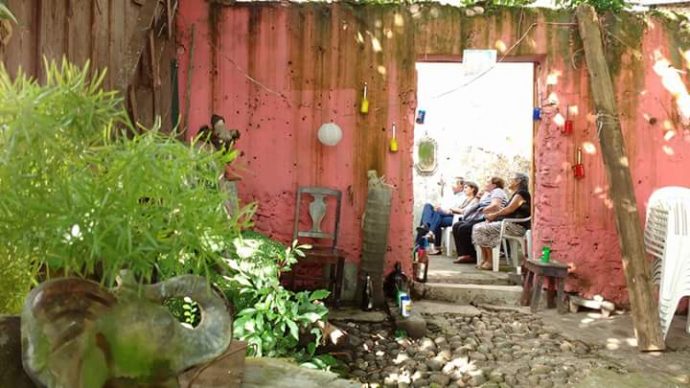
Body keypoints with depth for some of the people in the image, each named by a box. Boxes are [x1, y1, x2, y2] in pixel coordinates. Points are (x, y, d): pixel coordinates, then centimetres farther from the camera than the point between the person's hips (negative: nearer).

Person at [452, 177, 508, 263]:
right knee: (456, 226, -3)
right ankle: (463, 255, -9)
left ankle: (471, 256, -11)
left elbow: (495, 206, -21)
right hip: (479, 218, 11)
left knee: (463, 228, -23)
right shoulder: (489, 194, 28)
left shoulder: (497, 191, -3)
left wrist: (482, 210, -12)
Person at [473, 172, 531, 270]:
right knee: (477, 227, 0)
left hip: (516, 226, -11)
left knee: (481, 229, -19)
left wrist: (494, 215, -5)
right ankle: (485, 259, -5)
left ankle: (490, 261, -12)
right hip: (509, 223, 11)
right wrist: (493, 215, 4)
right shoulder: (517, 194, 23)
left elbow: (509, 209, -18)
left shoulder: (520, 194, -10)